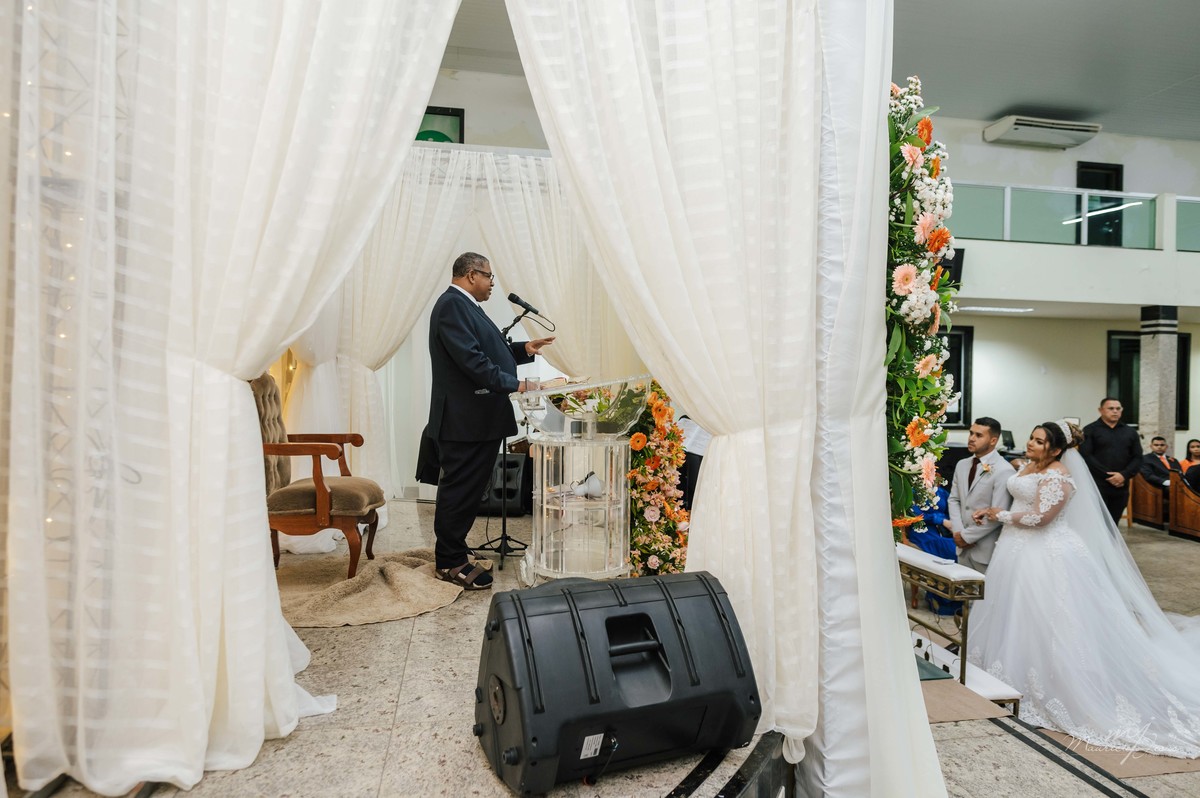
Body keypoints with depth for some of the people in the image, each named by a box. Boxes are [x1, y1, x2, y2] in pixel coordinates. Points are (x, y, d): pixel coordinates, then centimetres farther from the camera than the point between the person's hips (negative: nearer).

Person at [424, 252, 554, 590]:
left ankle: (451, 553, 27)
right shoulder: (452, 305, -14)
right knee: (460, 491, -2)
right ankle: (450, 563, 9)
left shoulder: (464, 306, 20)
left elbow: (485, 350, 24)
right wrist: (514, 384, -21)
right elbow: (471, 359, -22)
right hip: (465, 420, -10)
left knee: (465, 490, 16)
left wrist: (523, 349, 12)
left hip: (477, 419, 10)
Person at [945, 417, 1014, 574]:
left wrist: (966, 536, -13)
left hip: (987, 550, -6)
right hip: (963, 547, 6)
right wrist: (958, 532, -4)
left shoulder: (1004, 470, -15)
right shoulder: (962, 465, 9)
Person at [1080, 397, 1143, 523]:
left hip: (1121, 487, 5)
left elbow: (1137, 458, 9)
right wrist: (1107, 475, -14)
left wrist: (1124, 475, -8)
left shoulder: (1130, 432, 16)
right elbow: (1086, 456, -9)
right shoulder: (1090, 430, 0)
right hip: (1097, 486, -5)